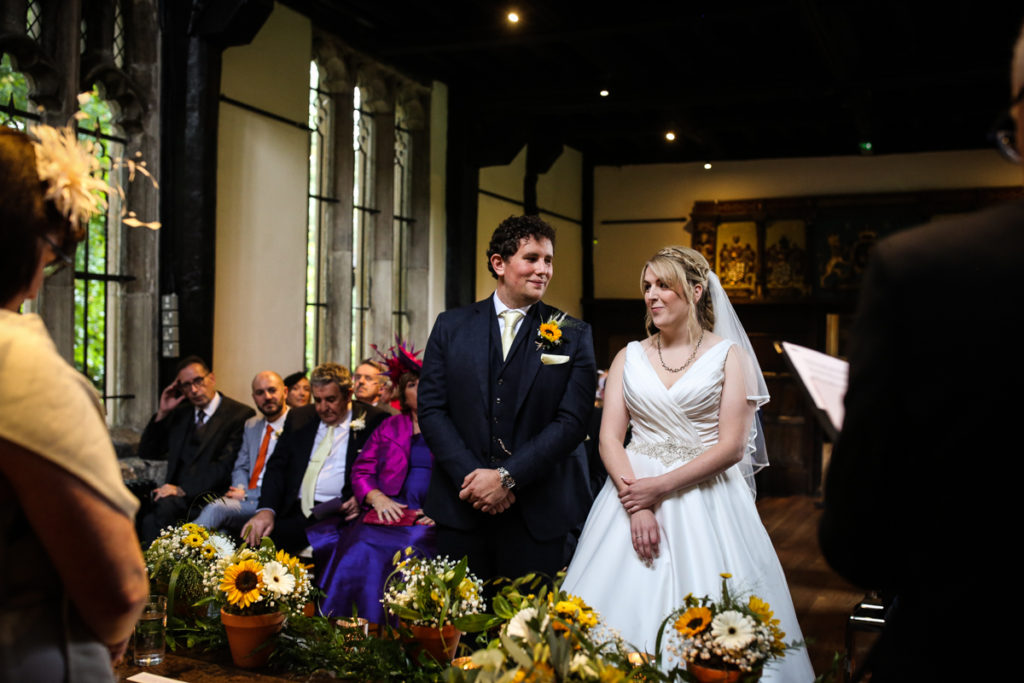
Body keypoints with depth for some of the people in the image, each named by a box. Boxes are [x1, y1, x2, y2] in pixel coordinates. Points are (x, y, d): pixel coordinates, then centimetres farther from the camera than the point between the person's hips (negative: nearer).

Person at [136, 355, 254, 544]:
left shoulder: (240, 415, -2)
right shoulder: (180, 413, 20)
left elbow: (225, 467, -11)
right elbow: (146, 453, 20)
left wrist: (182, 489, -19)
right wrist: (162, 413, 8)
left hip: (207, 497, -5)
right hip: (175, 494, 5)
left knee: (163, 507, -33)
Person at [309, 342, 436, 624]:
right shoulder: (389, 427, 25)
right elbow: (361, 471, 18)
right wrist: (377, 498, -4)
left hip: (434, 518, -2)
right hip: (392, 512, 3)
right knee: (363, 551, -30)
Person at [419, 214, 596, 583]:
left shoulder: (574, 335, 2)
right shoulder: (451, 327, 7)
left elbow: (572, 421, -6)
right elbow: (431, 409, 2)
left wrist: (507, 477, -13)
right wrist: (471, 476, -11)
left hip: (538, 516, -1)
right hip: (460, 509, 1)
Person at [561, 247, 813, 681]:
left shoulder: (729, 356, 1)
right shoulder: (629, 358, 10)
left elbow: (732, 446, -7)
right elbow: (609, 439, 2)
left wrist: (661, 487, -14)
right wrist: (636, 503, -13)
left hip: (703, 500, -2)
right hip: (633, 491, 3)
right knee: (627, 607, 0)